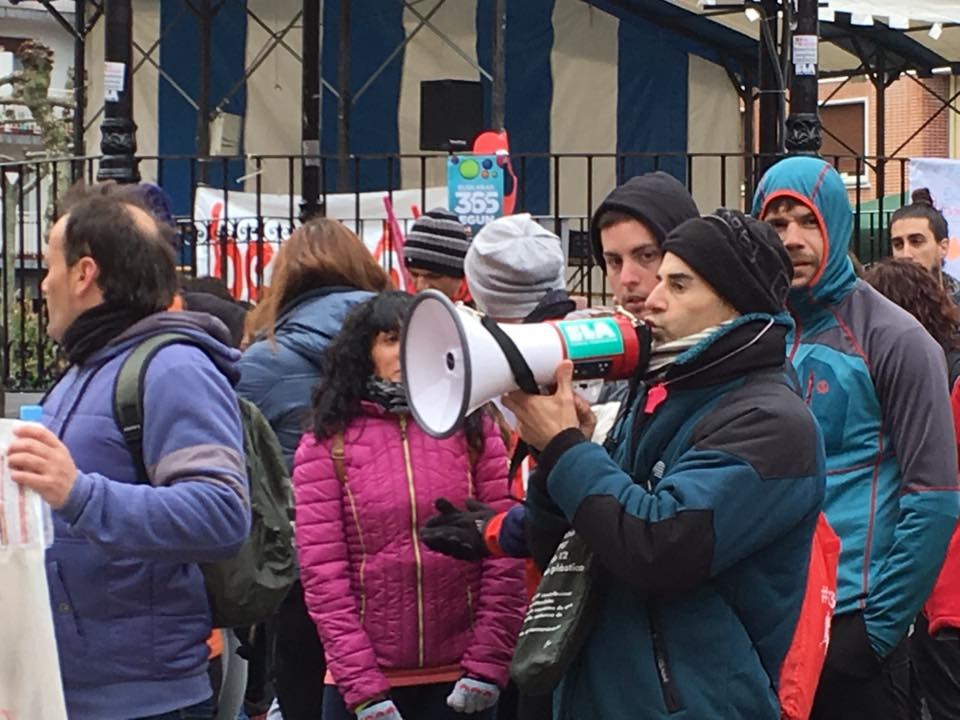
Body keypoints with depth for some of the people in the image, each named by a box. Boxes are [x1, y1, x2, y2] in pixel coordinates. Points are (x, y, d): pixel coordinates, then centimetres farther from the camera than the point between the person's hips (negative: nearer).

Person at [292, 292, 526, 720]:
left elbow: (504, 553, 1)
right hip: (361, 682, -1)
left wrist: (487, 667, -6)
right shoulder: (325, 446, 0)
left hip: (459, 682, 1)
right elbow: (323, 573, -5)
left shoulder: (474, 431, 4)